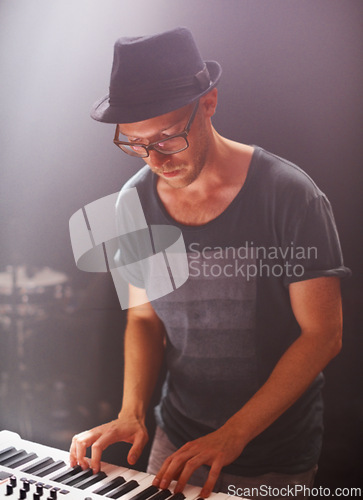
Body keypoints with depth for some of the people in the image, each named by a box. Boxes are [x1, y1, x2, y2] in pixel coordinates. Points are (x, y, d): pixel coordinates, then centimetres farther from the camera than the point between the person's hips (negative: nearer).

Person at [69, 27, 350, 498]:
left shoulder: (290, 196, -20)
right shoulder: (135, 203, -6)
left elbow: (322, 335, -17)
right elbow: (144, 316, 4)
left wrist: (232, 435, -22)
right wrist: (132, 412, -11)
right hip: (176, 439, 4)